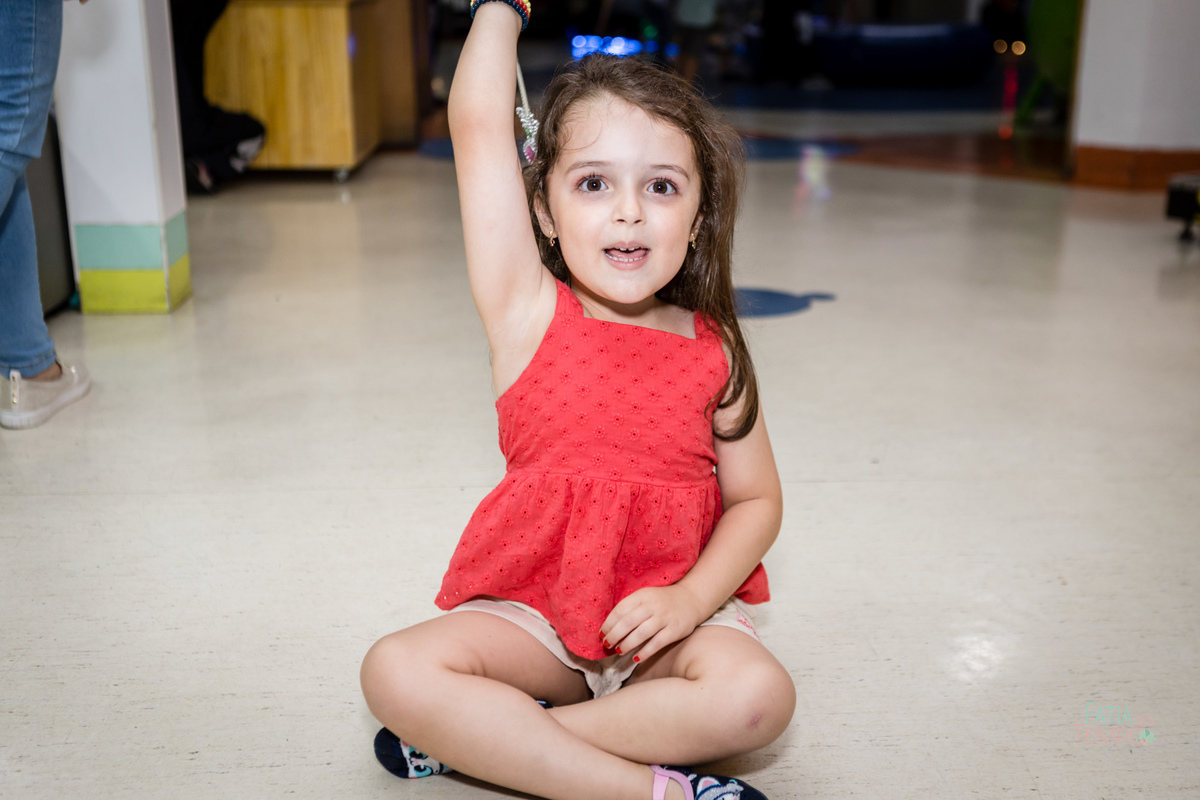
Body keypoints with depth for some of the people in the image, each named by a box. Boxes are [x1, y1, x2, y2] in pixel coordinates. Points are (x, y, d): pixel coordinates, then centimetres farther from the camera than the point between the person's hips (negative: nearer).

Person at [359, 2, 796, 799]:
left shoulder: (715, 351, -4)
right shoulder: (528, 313, -8)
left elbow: (756, 498, 1)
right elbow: (479, 127, -14)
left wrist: (691, 600, -15)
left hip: (669, 610, 1)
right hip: (534, 605, 0)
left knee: (755, 695, -28)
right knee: (396, 671, -24)